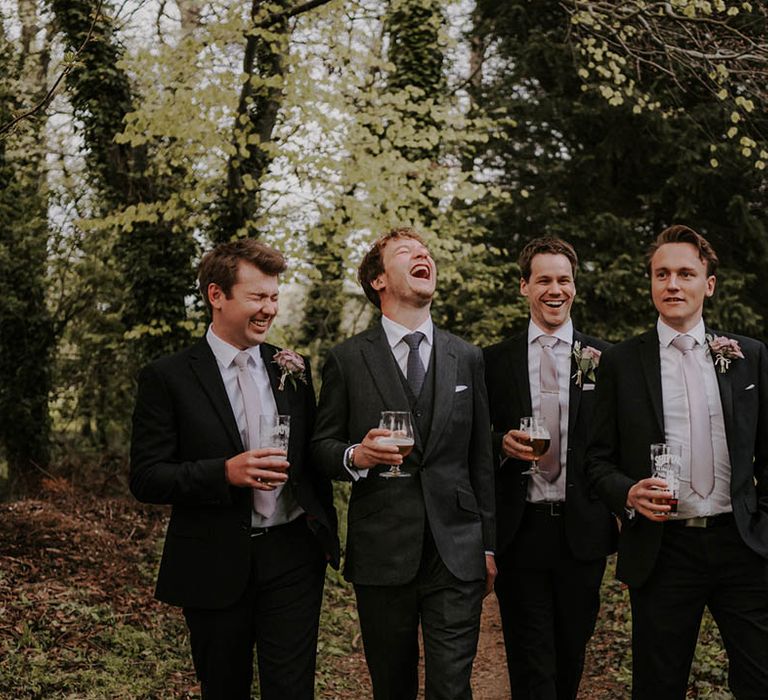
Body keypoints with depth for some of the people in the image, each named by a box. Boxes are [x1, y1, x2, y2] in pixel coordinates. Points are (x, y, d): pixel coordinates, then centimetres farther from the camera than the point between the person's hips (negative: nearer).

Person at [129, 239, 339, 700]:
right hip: (214, 567, -2)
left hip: (292, 557, 2)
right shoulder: (168, 378, -6)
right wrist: (225, 472, -23)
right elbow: (146, 479, -10)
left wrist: (326, 531, 11)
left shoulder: (293, 369, 6)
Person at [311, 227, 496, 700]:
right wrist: (355, 456, -18)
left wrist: (489, 546, 10)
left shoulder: (468, 359, 8)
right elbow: (322, 445, 6)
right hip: (382, 554, -1)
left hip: (457, 552, 1)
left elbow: (482, 459, 10)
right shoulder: (347, 360, 1)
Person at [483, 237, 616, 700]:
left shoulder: (603, 358, 4)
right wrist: (502, 444, -12)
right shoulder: (496, 360, 4)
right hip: (521, 528, -1)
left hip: (583, 529, 1)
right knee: (530, 663, 2)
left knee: (571, 651, 14)